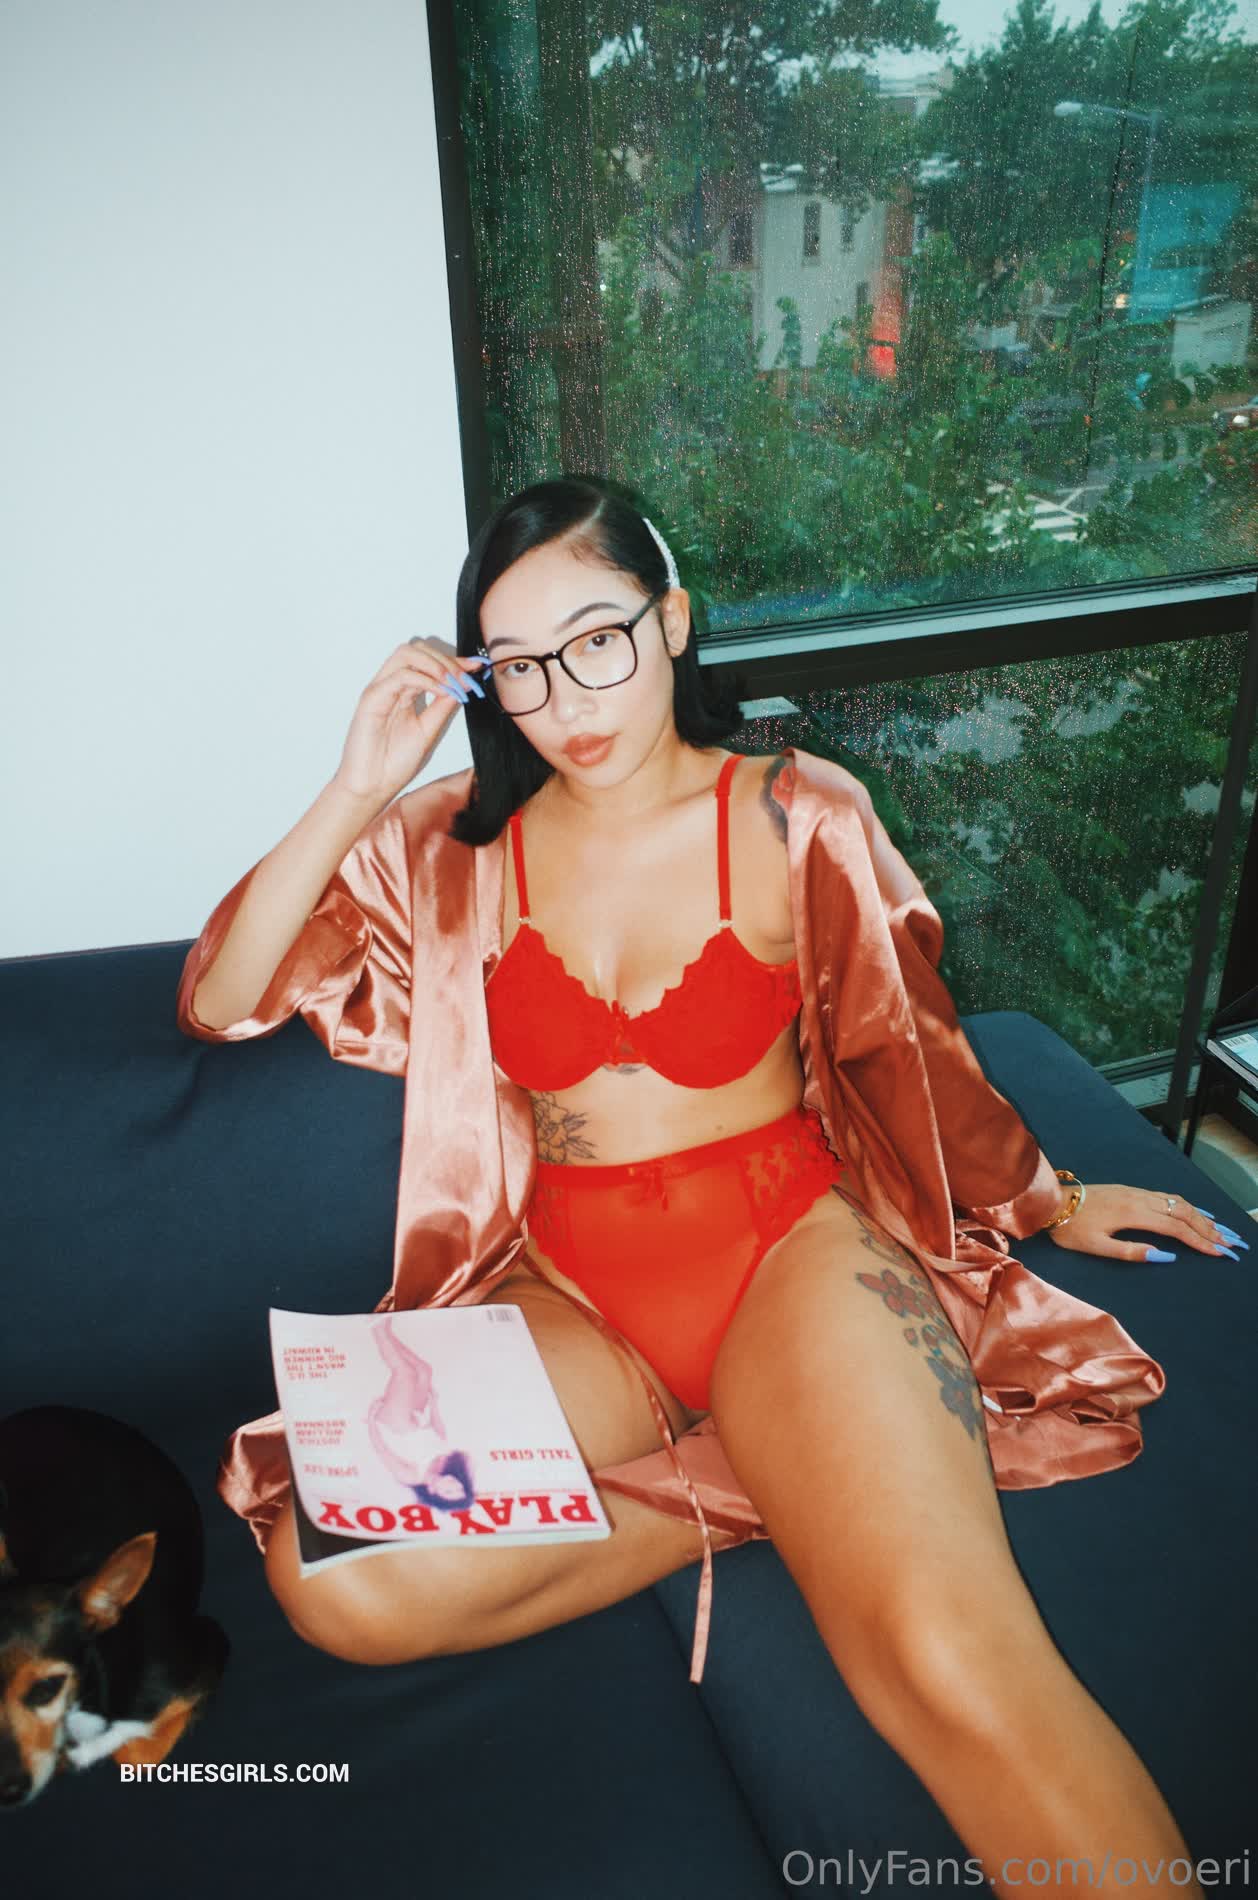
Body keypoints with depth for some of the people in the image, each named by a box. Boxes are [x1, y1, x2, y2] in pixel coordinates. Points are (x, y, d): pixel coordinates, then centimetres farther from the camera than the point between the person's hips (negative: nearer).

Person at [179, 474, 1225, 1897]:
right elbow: (218, 1005, -1)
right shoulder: (453, 847, 4)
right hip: (564, 1288, 5)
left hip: (788, 1242, -4)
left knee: (952, 1660, -33)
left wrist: (1052, 1204, 23)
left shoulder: (795, 818, 0)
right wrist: (356, 790, -10)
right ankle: (784, 1485, -9)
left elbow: (911, 1048, 13)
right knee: (333, 1581, -22)